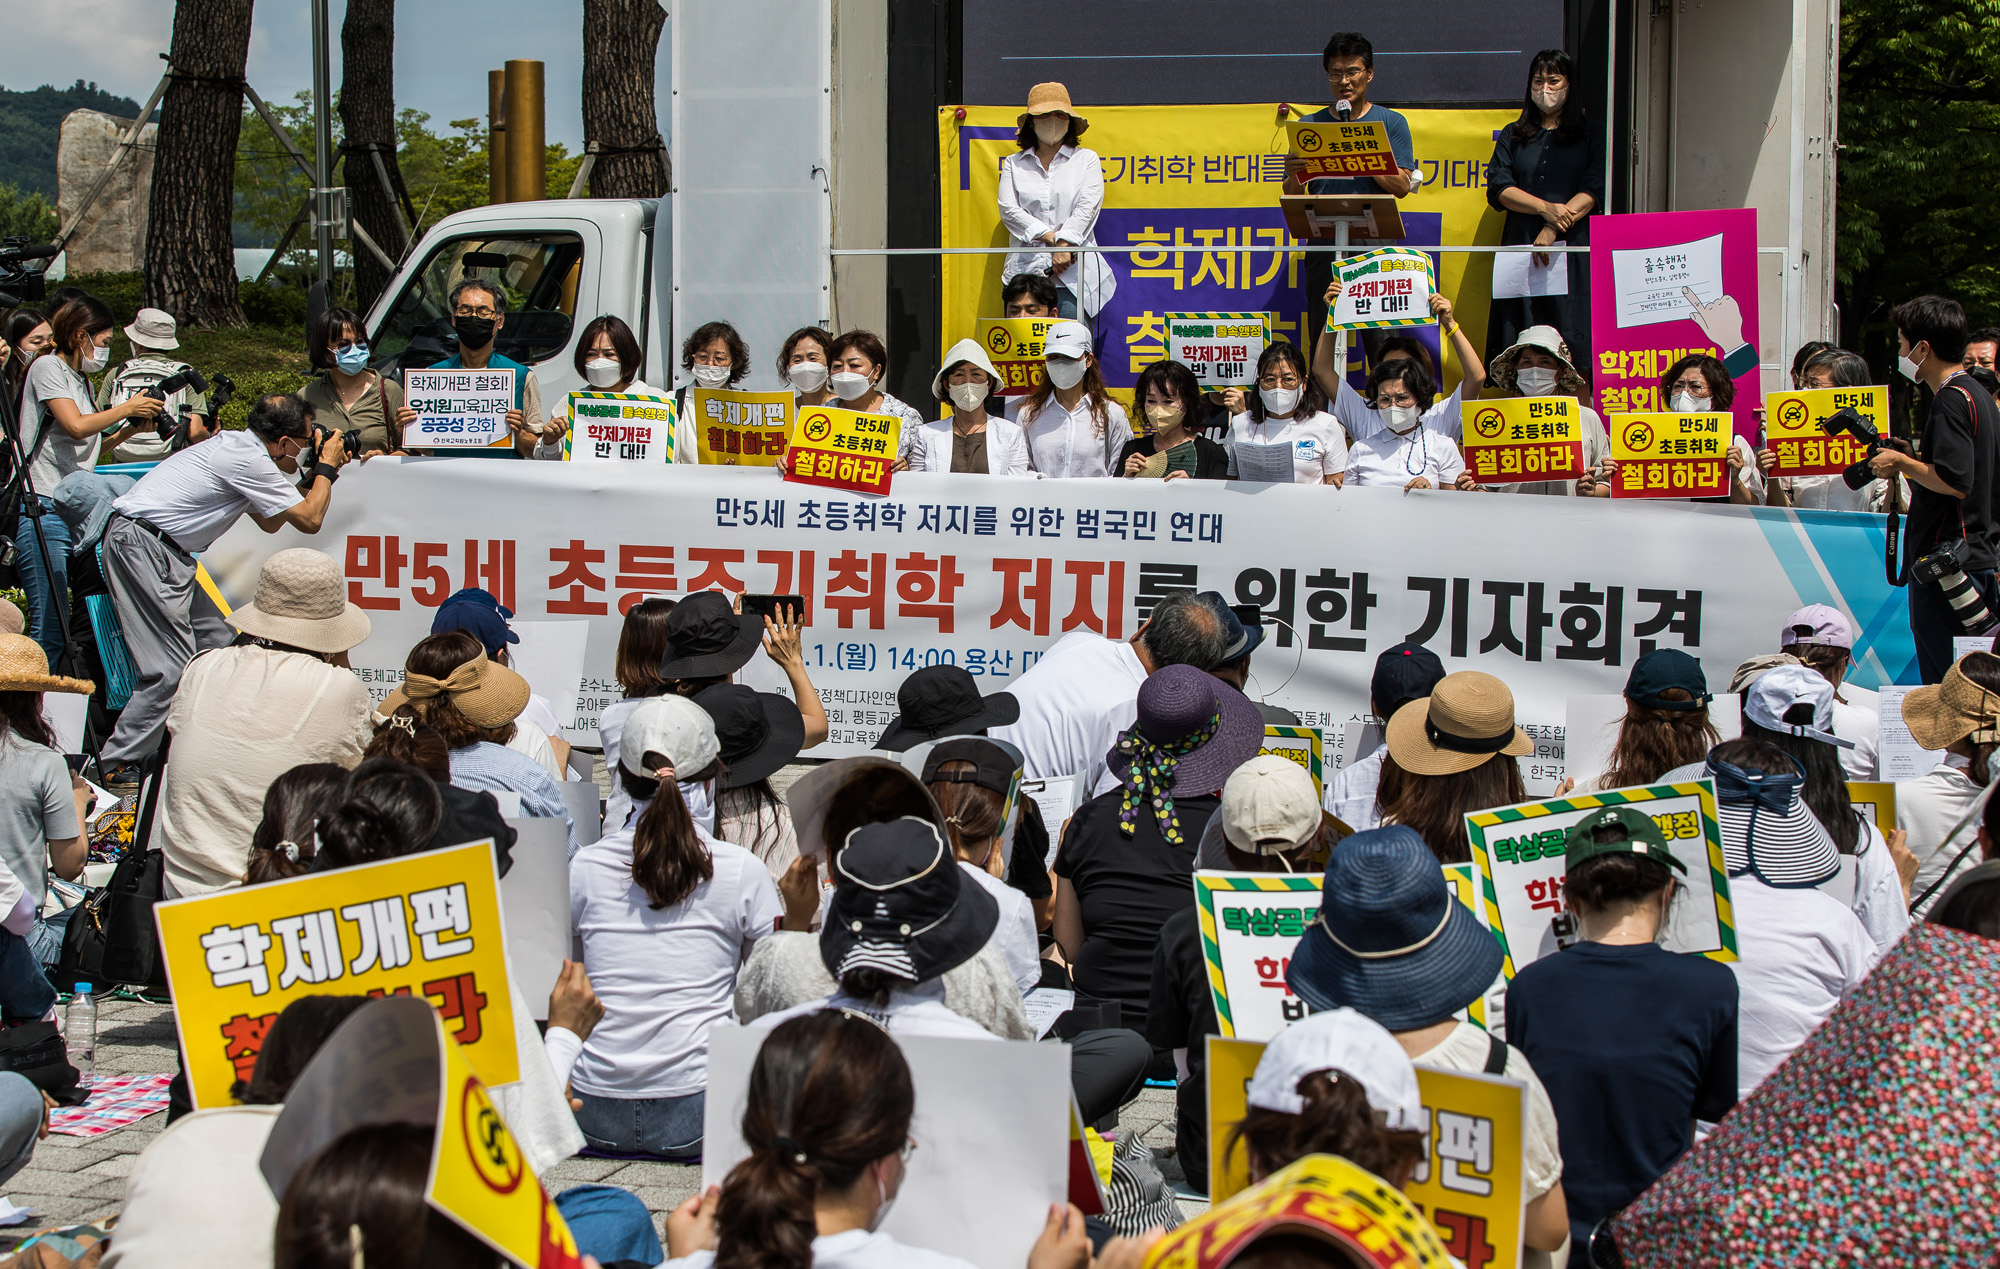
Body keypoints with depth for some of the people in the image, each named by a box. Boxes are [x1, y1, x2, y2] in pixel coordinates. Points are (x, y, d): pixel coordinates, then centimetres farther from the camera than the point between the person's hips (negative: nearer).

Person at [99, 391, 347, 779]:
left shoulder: (240, 444, 15)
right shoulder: (251, 462, -15)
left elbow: (269, 521, 25)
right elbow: (310, 520, -10)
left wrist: (316, 474, 20)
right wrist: (326, 468, 4)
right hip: (141, 545, -10)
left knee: (214, 642, 9)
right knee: (173, 668, -12)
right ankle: (115, 766, -9)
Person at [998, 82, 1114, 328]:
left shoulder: (1086, 159, 14)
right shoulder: (1014, 163, 16)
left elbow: (1087, 208, 1)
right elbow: (1008, 209, 2)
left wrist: (1064, 245, -13)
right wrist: (1051, 238, -8)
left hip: (1075, 274, -1)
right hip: (1026, 269, 1)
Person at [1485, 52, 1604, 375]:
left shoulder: (1592, 135, 12)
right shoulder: (1513, 136, 18)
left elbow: (1594, 191, -1)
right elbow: (1497, 188, 4)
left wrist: (1554, 229, -15)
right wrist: (1545, 208, -12)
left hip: (1573, 247, -2)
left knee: (1573, 351, -9)